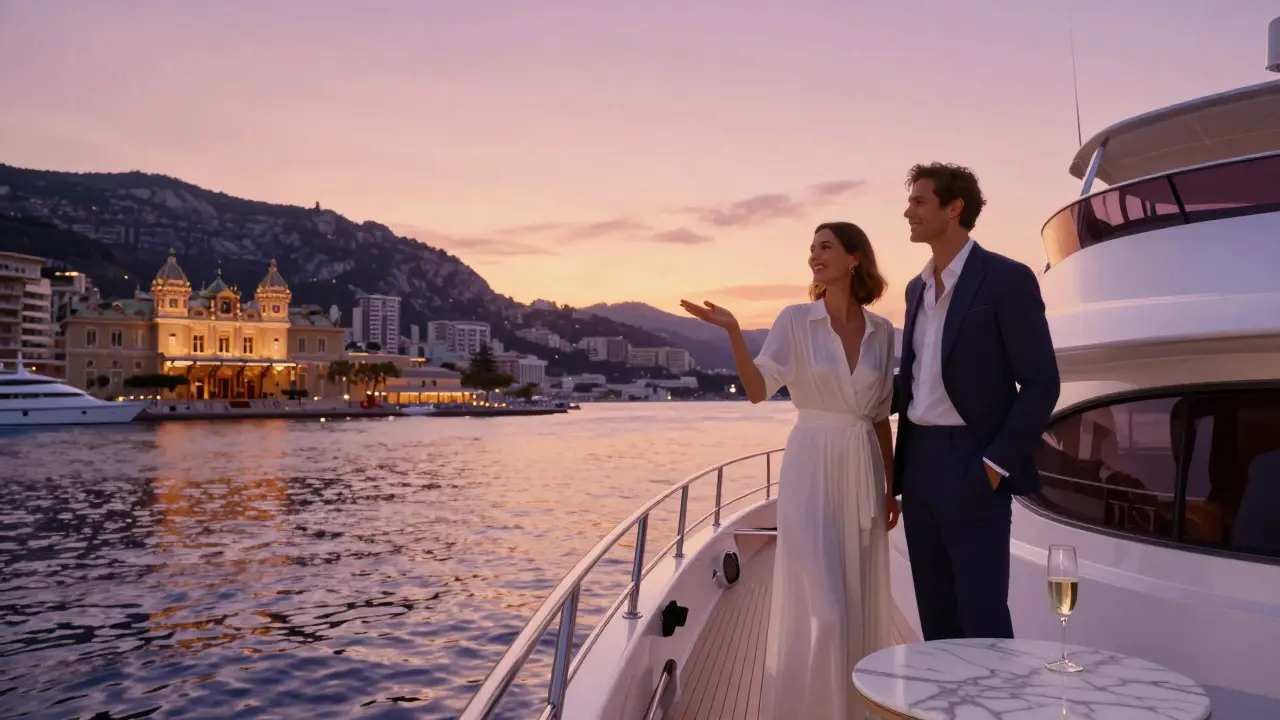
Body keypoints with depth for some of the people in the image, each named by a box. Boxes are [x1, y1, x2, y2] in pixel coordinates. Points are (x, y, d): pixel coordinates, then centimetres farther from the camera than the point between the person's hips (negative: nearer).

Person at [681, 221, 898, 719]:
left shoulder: (881, 331, 6)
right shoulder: (796, 320, -3)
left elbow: (880, 416, 10)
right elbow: (758, 390, -14)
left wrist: (892, 487, 11)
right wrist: (733, 332, -27)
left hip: (863, 471, 4)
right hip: (812, 469, -3)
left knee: (863, 603, 10)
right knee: (819, 605, -5)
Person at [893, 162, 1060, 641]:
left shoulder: (1007, 279, -8)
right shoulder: (917, 288, 14)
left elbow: (1041, 383, -10)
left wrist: (997, 463, -15)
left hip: (973, 466, -7)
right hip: (919, 462, 7)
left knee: (981, 615, -1)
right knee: (935, 613, 13)